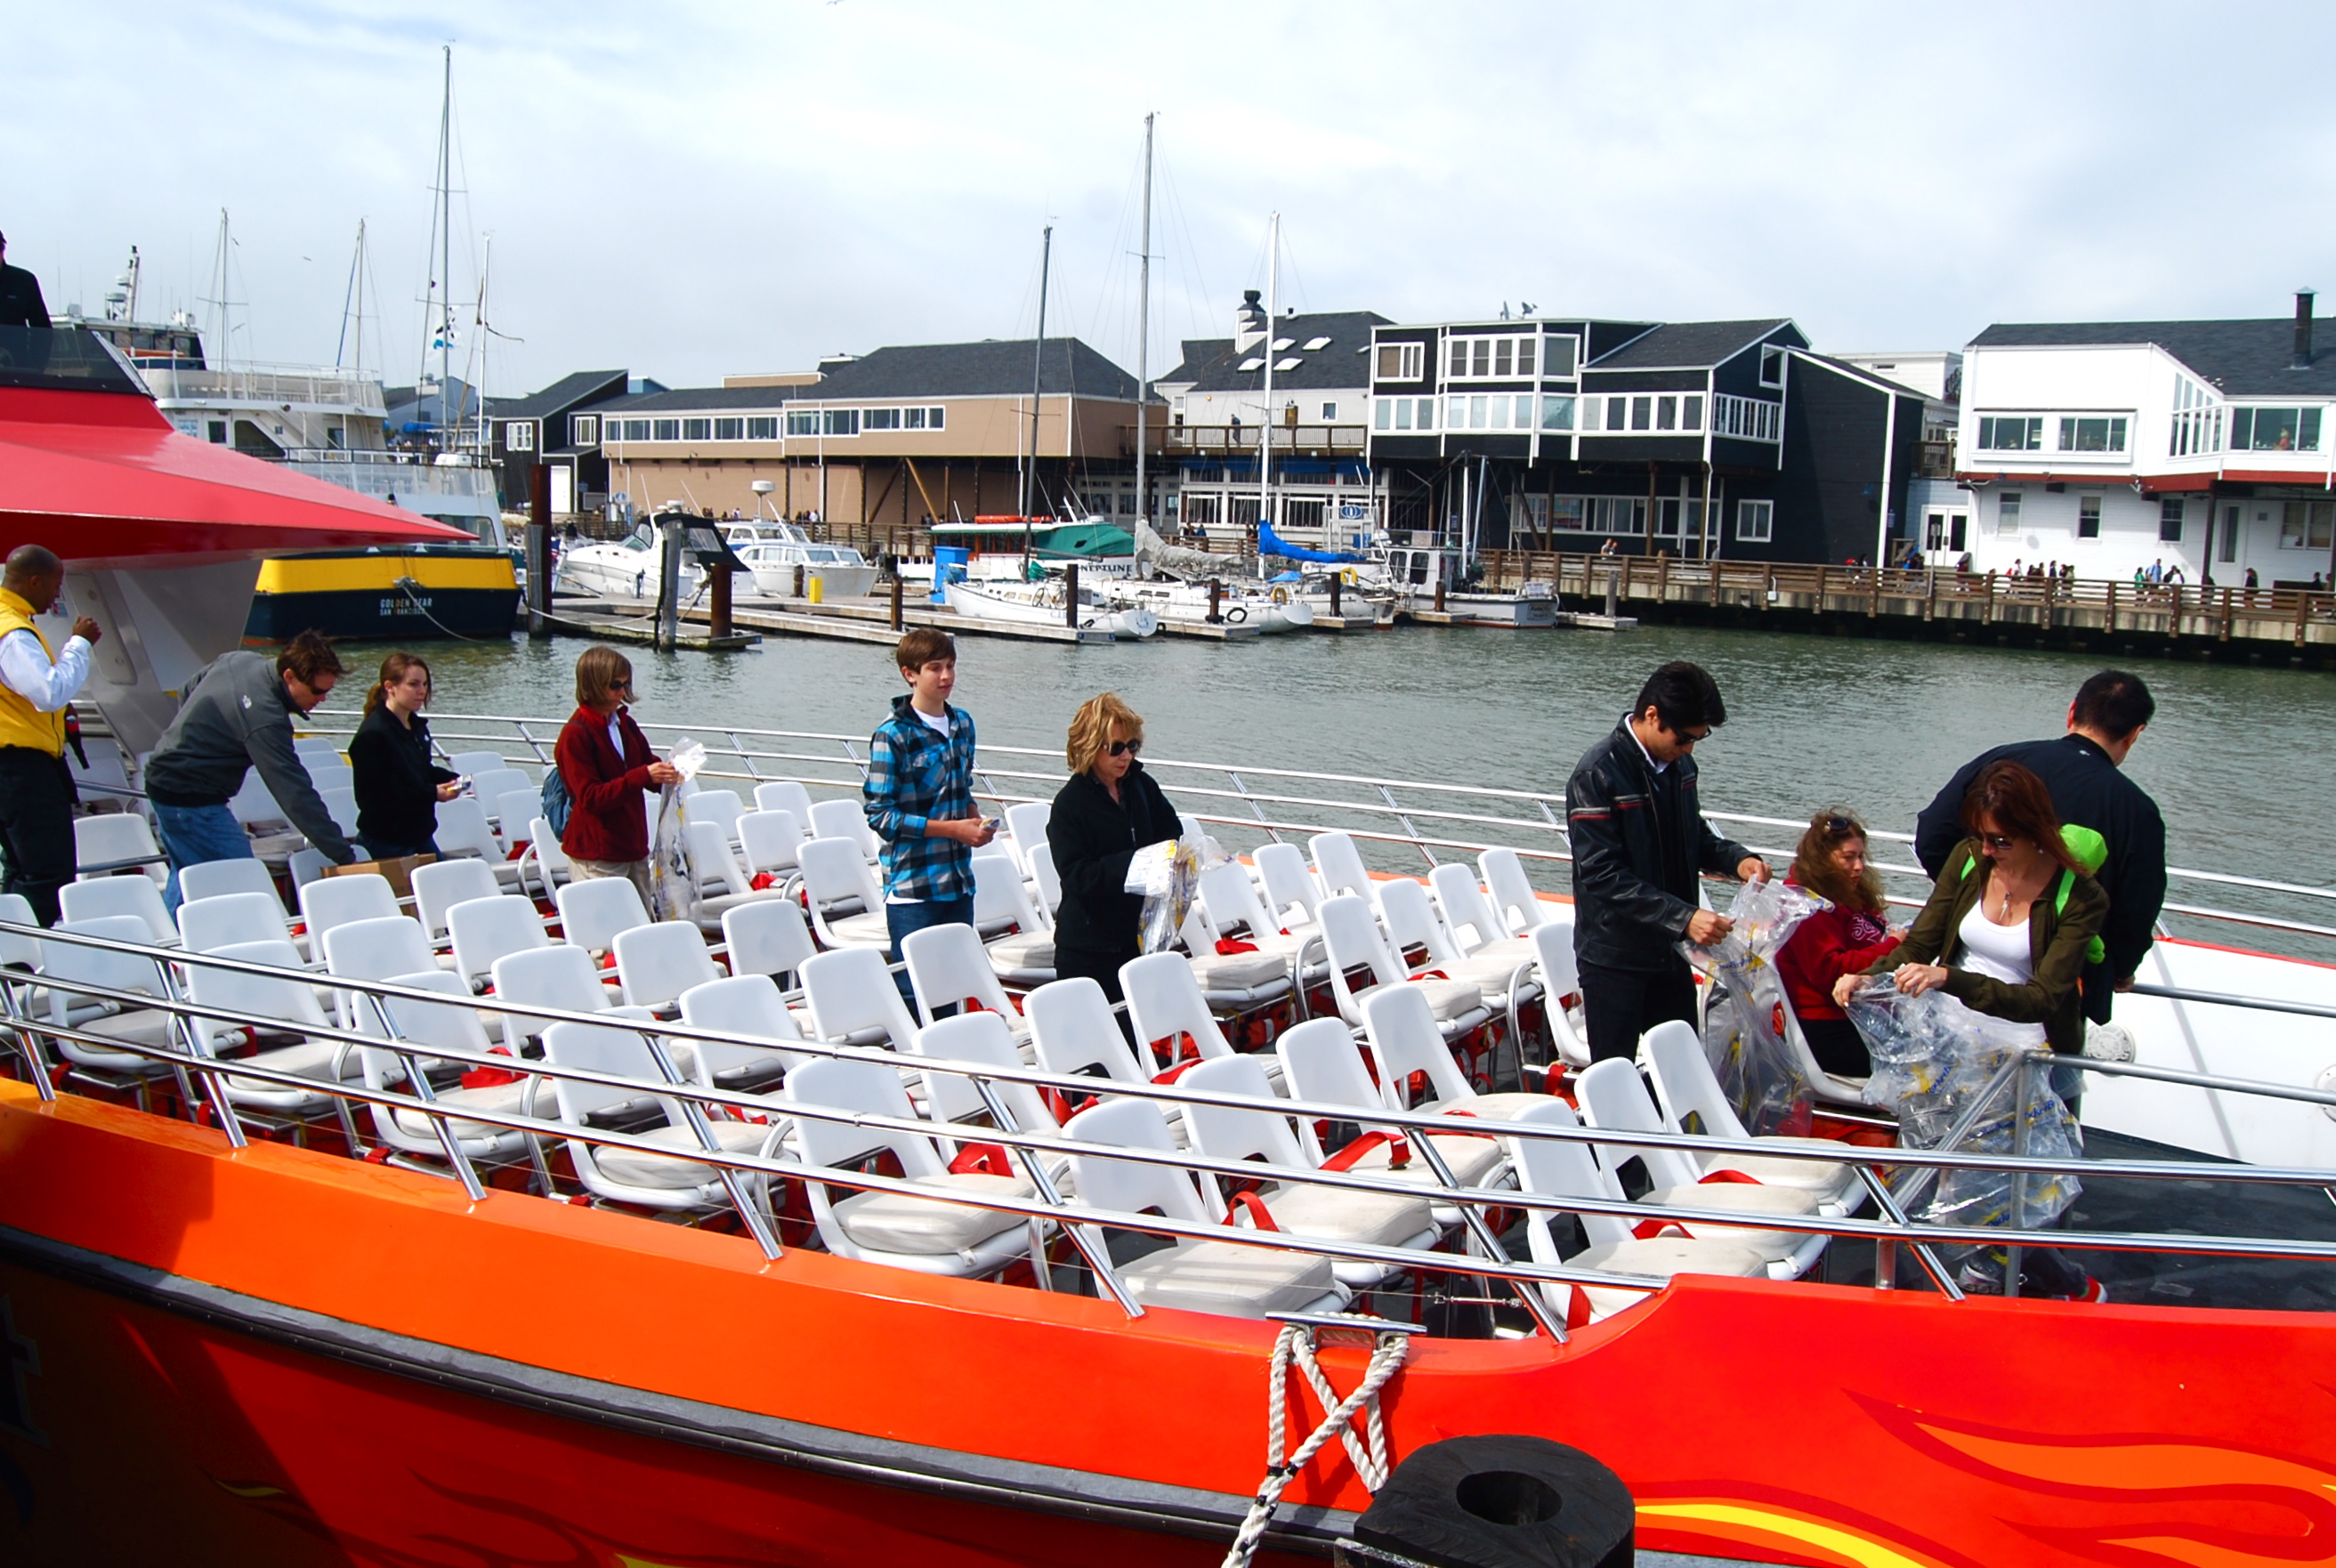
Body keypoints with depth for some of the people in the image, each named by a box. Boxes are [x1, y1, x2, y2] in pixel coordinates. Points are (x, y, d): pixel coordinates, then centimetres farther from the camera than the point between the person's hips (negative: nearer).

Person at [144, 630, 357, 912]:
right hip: (193, 801, -10)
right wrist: (344, 858, -32)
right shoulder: (265, 721, -30)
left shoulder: (240, 660, -3)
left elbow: (189, 691, 16)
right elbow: (296, 795, -32)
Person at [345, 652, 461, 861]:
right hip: (386, 842, -8)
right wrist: (433, 793, -22)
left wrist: (452, 780, 0)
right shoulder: (372, 734, -19)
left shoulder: (417, 726, 8)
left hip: (421, 834, 8)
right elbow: (372, 797, -22)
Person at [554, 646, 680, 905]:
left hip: (634, 849, 7)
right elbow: (590, 798, -19)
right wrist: (644, 776, -28)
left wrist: (668, 773, -8)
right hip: (597, 856, -7)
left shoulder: (625, 724, 10)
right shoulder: (574, 735, -13)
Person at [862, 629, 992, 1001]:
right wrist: (952, 828, -16)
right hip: (912, 885, -6)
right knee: (913, 991, -3)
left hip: (959, 882, 6)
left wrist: (976, 819, 0)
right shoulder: (892, 736, -10)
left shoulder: (962, 723, 10)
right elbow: (879, 814, -13)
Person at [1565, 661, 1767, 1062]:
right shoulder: (1597, 775, -18)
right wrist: (1683, 918, -29)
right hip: (1615, 958, -7)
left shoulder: (1680, 765, 4)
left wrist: (1737, 859, -2)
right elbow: (1604, 876, -23)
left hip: (1670, 951, 7)